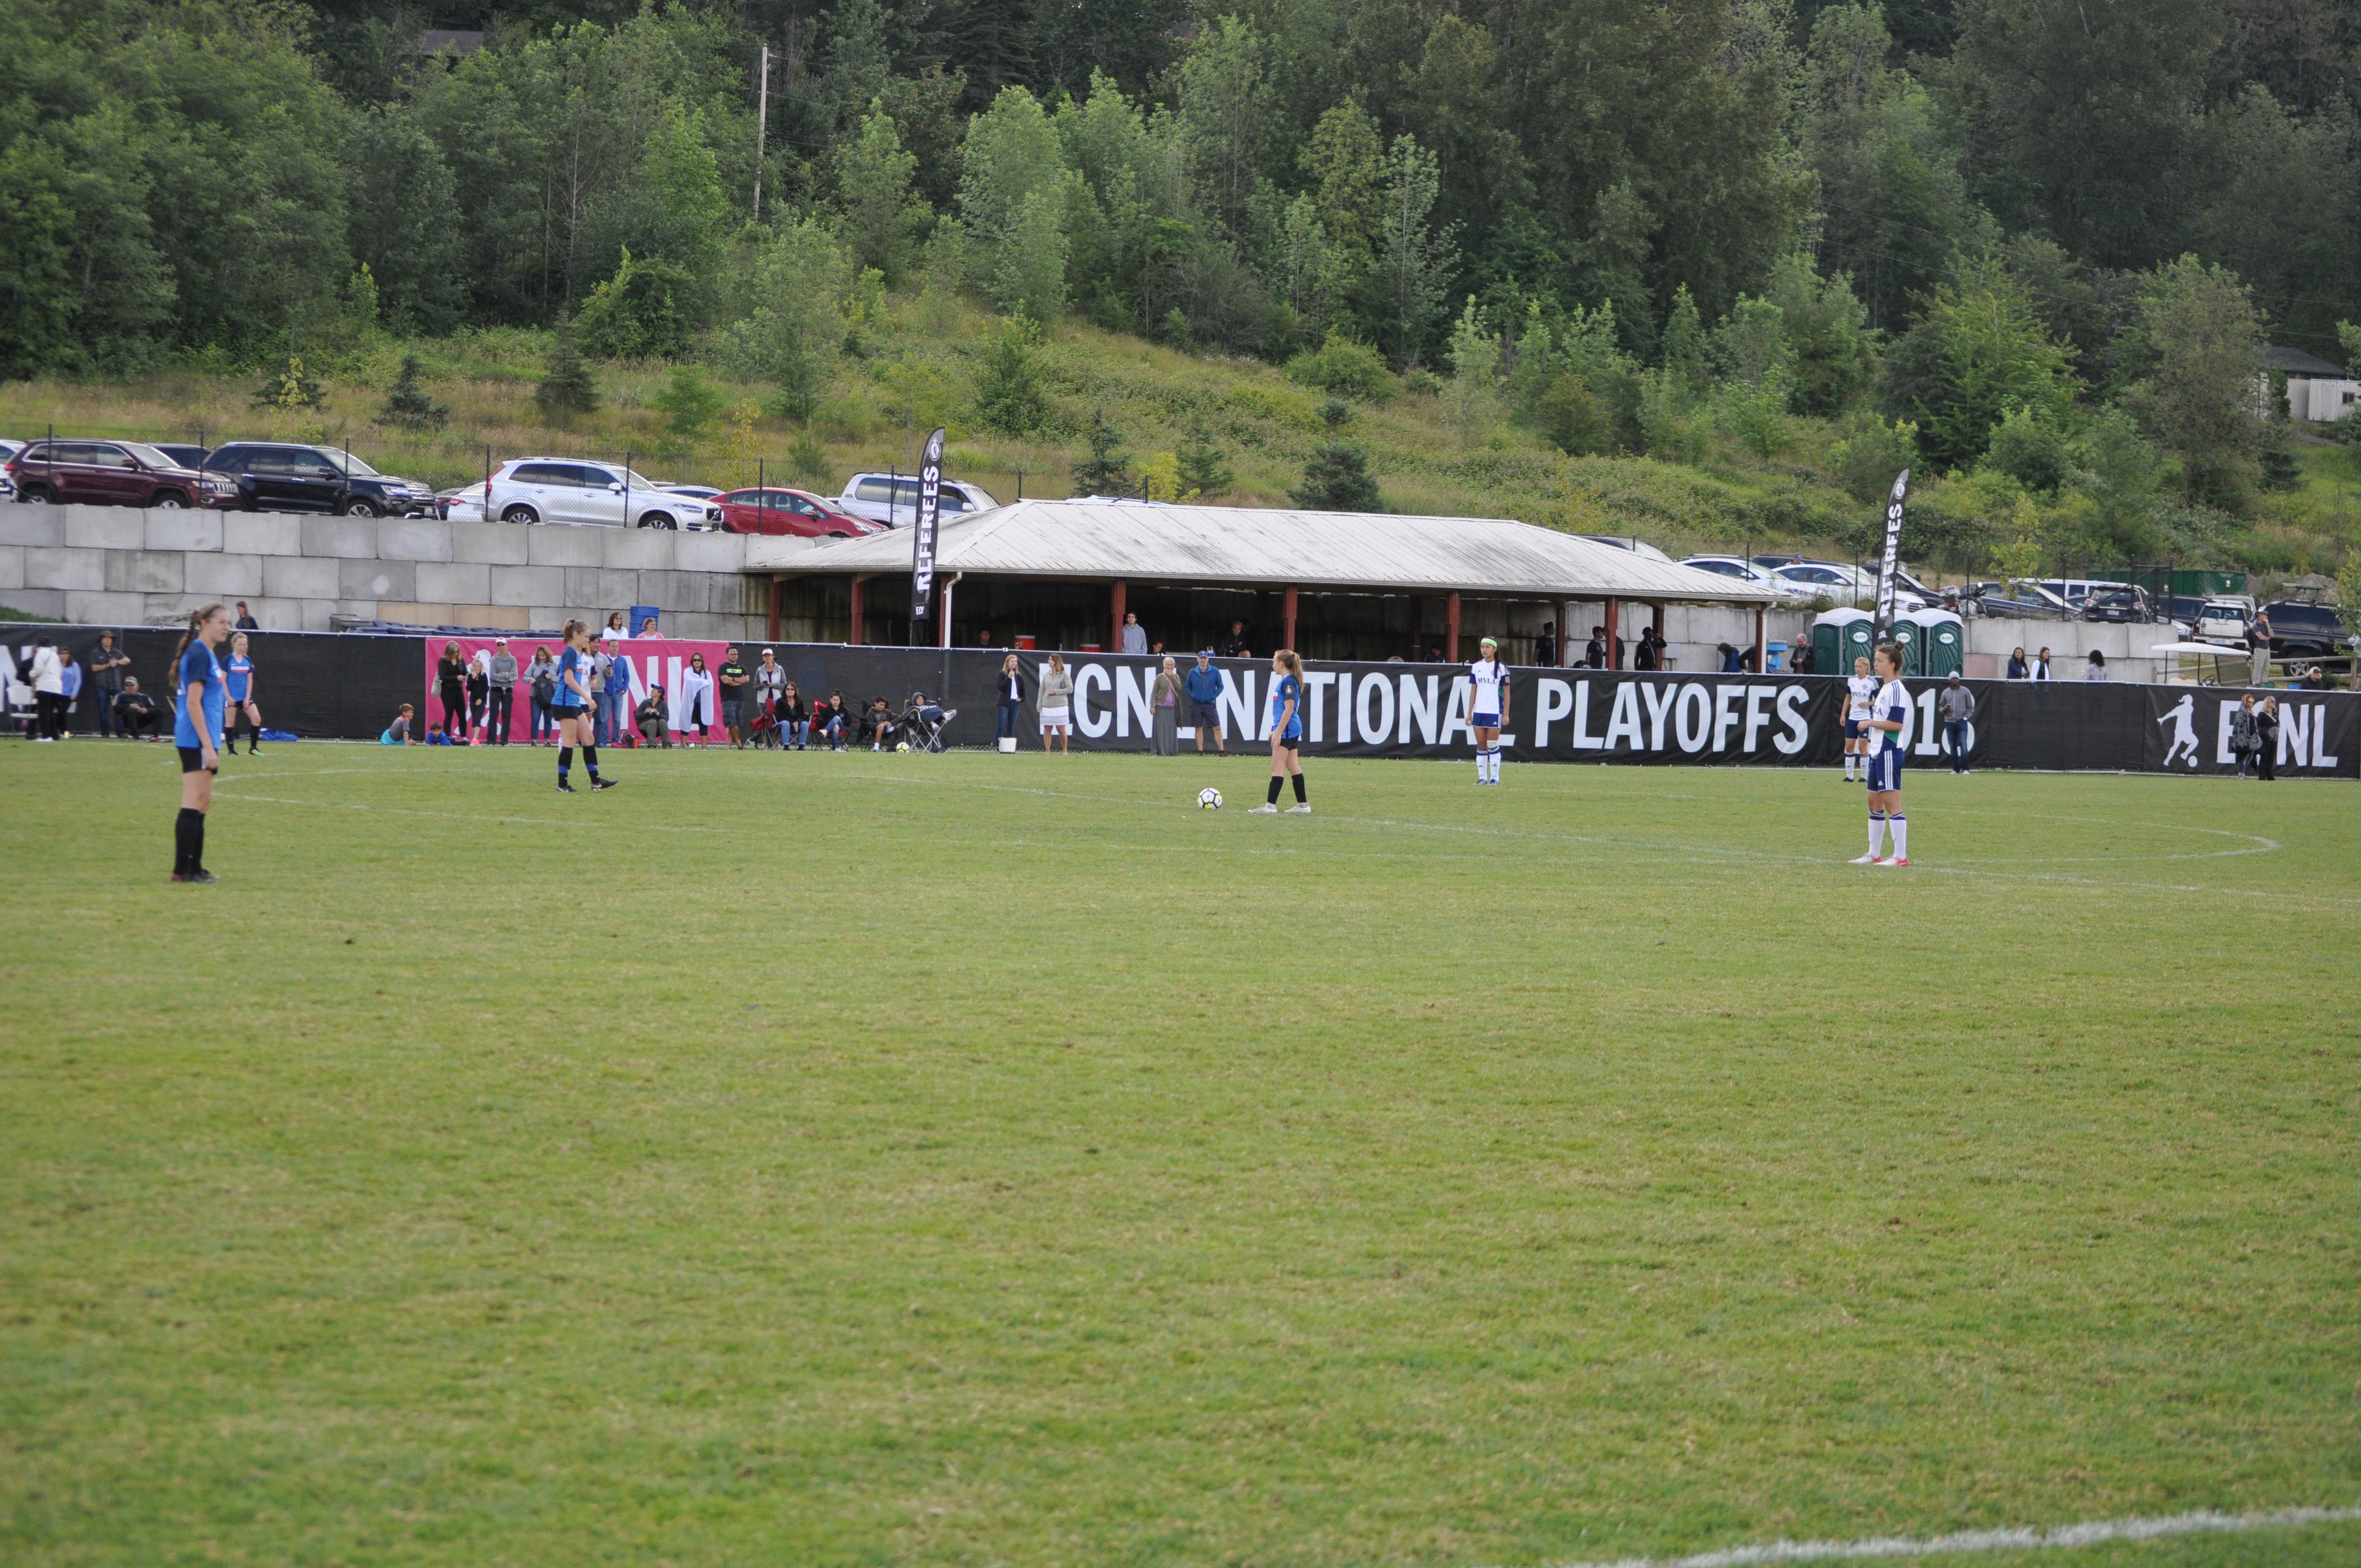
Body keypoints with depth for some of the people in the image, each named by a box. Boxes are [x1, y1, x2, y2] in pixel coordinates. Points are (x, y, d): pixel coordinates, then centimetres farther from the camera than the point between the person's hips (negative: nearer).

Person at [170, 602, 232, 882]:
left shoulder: (210, 654, 16)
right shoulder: (198, 654, -13)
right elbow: (193, 703, -18)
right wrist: (208, 745, -21)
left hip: (203, 740, 10)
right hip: (196, 740, -10)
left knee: (202, 804, 12)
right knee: (194, 803, -9)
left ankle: (194, 868, 16)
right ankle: (182, 870, -7)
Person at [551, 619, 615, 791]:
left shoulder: (577, 654, 16)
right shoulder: (570, 653, -12)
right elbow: (568, 679, -21)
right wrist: (588, 698, -22)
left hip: (576, 703, 10)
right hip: (566, 703, -10)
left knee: (589, 739, 10)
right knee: (569, 742, -7)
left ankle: (595, 780, 14)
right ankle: (562, 785, -3)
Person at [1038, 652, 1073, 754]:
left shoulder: (1064, 675, -1)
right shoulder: (1046, 676, 12)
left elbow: (1070, 689, -5)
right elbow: (1041, 690, 11)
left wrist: (1057, 692, -12)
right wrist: (1039, 703, 4)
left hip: (1060, 706, -4)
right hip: (1047, 706, 4)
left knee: (1061, 729, -1)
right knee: (1047, 729, 3)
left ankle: (1065, 751, 10)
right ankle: (1047, 751, 7)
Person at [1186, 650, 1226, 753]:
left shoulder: (1215, 672, 1)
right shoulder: (1192, 673, 4)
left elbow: (1220, 686, 6)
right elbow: (1188, 687, 13)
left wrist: (1214, 696, -7)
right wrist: (1192, 696, -4)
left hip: (1210, 704, -1)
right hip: (1197, 705, 1)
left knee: (1217, 728, -6)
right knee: (1199, 728, 3)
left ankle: (1222, 750, -4)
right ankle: (1200, 751, 9)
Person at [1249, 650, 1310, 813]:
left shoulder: (1288, 682, -15)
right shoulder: (1286, 681, 15)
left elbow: (1289, 709, -21)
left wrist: (1279, 732, -22)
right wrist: (1276, 730, 26)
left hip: (1287, 730, -10)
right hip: (1292, 731, 10)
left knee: (1277, 767, -9)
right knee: (1293, 767, 11)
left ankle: (1270, 806, -10)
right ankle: (1303, 805, 14)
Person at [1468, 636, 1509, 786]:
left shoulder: (1501, 668, -2)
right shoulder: (1476, 667, 9)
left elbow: (1506, 692, -1)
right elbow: (1473, 691, 13)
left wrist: (1506, 714, -6)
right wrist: (1469, 712, 9)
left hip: (1495, 712, -4)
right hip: (1479, 711, 4)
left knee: (1492, 745, -4)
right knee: (1481, 746, 4)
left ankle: (1495, 778, 2)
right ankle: (1482, 777, 8)